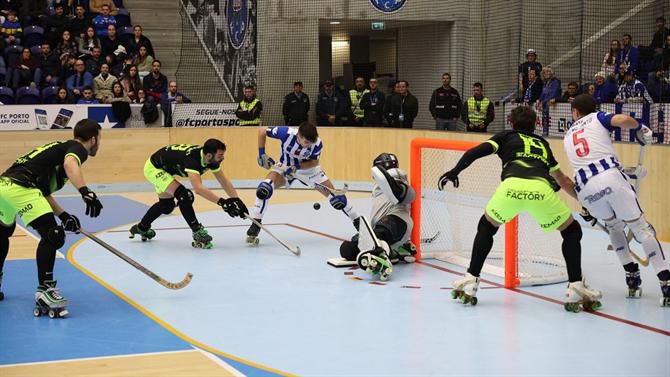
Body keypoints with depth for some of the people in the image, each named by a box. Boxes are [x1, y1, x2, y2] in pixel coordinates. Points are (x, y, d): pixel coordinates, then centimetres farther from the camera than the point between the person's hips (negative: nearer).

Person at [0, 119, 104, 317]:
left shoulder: (59, 148, 29)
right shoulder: (78, 148, 4)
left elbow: (43, 191, 28)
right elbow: (69, 163, -23)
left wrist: (63, 215, 25)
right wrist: (85, 191, -36)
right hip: (20, 188, -10)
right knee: (53, 236, -13)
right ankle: (44, 291, -16)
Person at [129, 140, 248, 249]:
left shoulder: (211, 159, -16)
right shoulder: (191, 159, -40)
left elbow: (224, 181, -10)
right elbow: (198, 188, -53)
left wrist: (237, 201, -22)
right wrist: (221, 202, -58)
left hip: (164, 169, 9)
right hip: (153, 168, -9)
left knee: (166, 205, 23)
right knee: (184, 196, -25)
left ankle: (142, 228, 46)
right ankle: (198, 233, -13)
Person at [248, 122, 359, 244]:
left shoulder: (317, 144, -29)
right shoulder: (286, 133, -33)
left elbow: (314, 162, -13)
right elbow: (262, 130, -18)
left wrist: (296, 167, -30)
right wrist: (262, 154, -21)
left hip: (308, 167, 1)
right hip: (285, 166, -1)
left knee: (335, 196, -6)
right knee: (264, 188, -28)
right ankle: (255, 226, -17)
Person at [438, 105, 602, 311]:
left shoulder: (506, 136, 32)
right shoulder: (542, 143, 39)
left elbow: (478, 151, 12)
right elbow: (563, 181, 47)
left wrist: (455, 171, 12)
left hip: (512, 185, -1)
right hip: (541, 189, 1)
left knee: (487, 227, 27)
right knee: (572, 231, 23)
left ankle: (470, 281, 22)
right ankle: (575, 288, 12)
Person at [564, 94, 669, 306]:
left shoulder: (567, 137, 31)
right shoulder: (597, 118, 20)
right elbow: (623, 120, -3)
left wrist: (586, 206, 41)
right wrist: (640, 129, 17)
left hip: (585, 189, 3)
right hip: (610, 176, -3)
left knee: (613, 227, 28)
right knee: (640, 227, 4)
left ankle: (632, 277, 18)